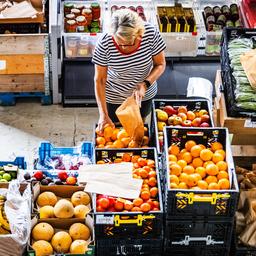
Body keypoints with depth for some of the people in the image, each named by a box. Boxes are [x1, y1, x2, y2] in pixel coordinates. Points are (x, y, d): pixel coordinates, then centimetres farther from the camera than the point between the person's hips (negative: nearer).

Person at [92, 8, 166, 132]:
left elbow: (160, 65, -11)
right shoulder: (104, 44, -29)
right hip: (114, 98, -2)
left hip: (144, 95, 2)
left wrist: (145, 84, -29)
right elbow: (99, 80, -19)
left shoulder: (151, 33, -27)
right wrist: (103, 115, -24)